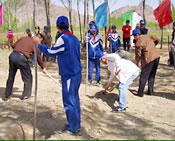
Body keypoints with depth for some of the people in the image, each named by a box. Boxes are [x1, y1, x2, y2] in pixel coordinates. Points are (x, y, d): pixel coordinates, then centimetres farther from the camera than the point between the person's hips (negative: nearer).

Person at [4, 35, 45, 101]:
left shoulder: (24, 38, 19)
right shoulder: (36, 45, 8)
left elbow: (13, 45, 17)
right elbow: (38, 58, 16)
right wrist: (43, 67, 29)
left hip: (13, 55, 5)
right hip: (22, 58, -5)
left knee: (11, 77, 20)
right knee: (28, 78, 16)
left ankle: (7, 95, 29)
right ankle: (25, 95, 22)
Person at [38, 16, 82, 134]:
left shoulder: (63, 40, -17)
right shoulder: (75, 39, 7)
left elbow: (51, 53, -4)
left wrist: (39, 46, 12)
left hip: (69, 75, -8)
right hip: (78, 73, 8)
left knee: (69, 101, -1)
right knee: (74, 99, 17)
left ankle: (73, 128, 7)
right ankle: (76, 123, 27)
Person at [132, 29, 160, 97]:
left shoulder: (138, 43, -12)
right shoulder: (148, 36, 7)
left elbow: (138, 55, -7)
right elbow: (157, 40, 17)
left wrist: (136, 63, 7)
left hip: (148, 59, -7)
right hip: (156, 57, 7)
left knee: (144, 76, 4)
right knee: (152, 76, 18)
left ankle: (140, 93, 8)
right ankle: (150, 91, 24)